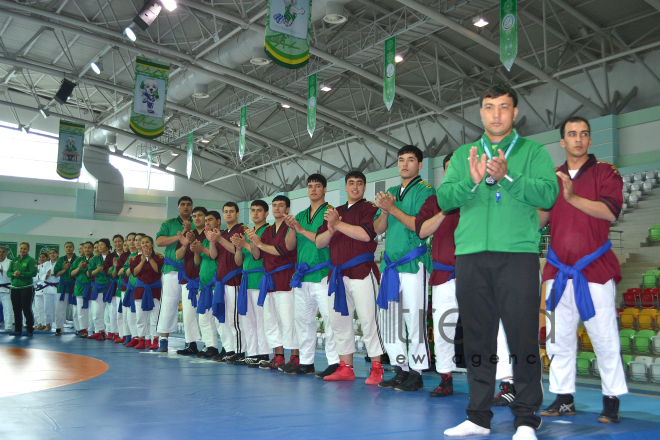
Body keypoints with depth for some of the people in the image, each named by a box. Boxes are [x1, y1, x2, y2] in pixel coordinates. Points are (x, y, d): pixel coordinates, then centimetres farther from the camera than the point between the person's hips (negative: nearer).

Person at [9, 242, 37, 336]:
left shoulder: (31, 260, -4)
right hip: (15, 288, 5)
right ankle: (18, 330, 17)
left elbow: (33, 272, -14)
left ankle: (30, 329, 7)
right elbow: (9, 272, 7)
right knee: (16, 310, 8)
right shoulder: (14, 260, 13)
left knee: (27, 309, -2)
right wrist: (14, 274, -14)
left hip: (26, 288, -5)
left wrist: (21, 274, -22)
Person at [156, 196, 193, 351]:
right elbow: (159, 241, -3)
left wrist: (190, 232, -15)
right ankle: (164, 338, 4)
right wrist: (180, 236, -10)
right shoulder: (169, 223, 12)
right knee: (169, 304, -2)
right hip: (173, 269, 0)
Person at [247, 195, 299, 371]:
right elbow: (257, 256, 15)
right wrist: (253, 243, -5)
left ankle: (295, 358, -5)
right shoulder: (267, 230, 19)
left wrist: (260, 244, -9)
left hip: (285, 278, -8)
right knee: (270, 319, 9)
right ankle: (278, 357, 16)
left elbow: (283, 250, -16)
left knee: (288, 319, -11)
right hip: (269, 279, 8)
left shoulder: (290, 228, -4)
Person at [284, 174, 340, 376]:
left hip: (323, 274, -7)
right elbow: (289, 246, 14)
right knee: (303, 318, 11)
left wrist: (303, 230, -13)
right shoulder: (300, 215, 18)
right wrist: (292, 229, -4)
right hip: (302, 275, 7)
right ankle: (306, 362, 20)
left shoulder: (330, 212, -2)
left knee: (330, 317, -10)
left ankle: (335, 362, -6)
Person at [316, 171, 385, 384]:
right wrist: (330, 230, -7)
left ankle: (377, 369, -1)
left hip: (361, 271, -6)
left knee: (368, 320, -9)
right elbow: (319, 242, 14)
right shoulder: (335, 212, 20)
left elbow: (366, 234, -17)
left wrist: (338, 224, -12)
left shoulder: (369, 209, 1)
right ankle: (345, 368, 19)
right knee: (339, 321, 9)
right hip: (337, 274, 7)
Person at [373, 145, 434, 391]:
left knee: (414, 320, -5)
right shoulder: (391, 192, 20)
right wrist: (385, 210, -3)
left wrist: (393, 209, -14)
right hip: (390, 264, 7)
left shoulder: (425, 191, -1)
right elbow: (378, 229, 16)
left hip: (414, 263, -7)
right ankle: (401, 370, 18)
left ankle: (416, 373, 3)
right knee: (389, 321, 8)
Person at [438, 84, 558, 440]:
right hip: (471, 256, 3)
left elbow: (548, 194, -6)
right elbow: (444, 197, 4)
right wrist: (472, 181, -14)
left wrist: (507, 177, -18)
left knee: (523, 337, -3)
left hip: (518, 254, -3)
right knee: (477, 337, 7)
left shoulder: (533, 151, 10)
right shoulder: (463, 155, 17)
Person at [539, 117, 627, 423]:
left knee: (605, 339, -3)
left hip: (595, 270, -3)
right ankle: (564, 399, 18)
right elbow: (537, 222, 7)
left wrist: (573, 197, -24)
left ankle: (611, 401, 9)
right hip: (559, 271, 4)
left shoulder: (605, 173, 3)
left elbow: (610, 211, -14)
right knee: (559, 339, 7)